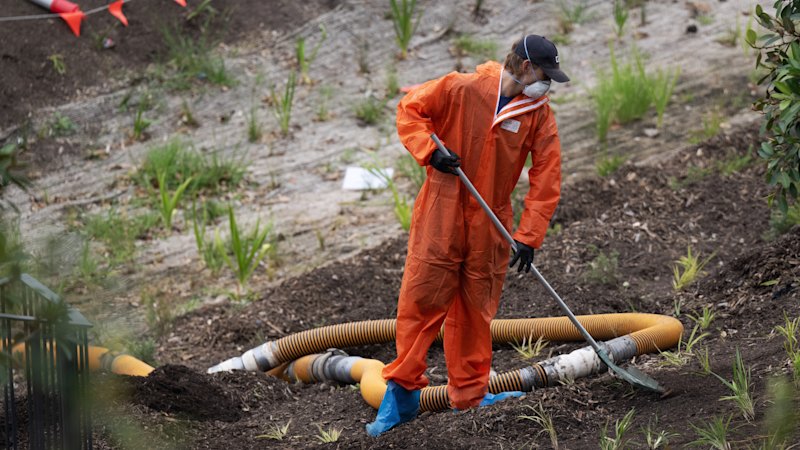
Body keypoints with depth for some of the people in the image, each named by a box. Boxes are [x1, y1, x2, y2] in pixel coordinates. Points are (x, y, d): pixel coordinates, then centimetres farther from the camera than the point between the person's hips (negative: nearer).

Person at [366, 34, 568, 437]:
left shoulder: (539, 114, 0)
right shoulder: (461, 89, -9)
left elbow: (546, 178, -2)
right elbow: (409, 109, 0)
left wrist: (528, 235, -8)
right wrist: (429, 150, -16)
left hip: (490, 228, 3)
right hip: (440, 217, -3)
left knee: (476, 311, 9)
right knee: (421, 298, -3)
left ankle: (469, 393, 21)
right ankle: (402, 393, 4)